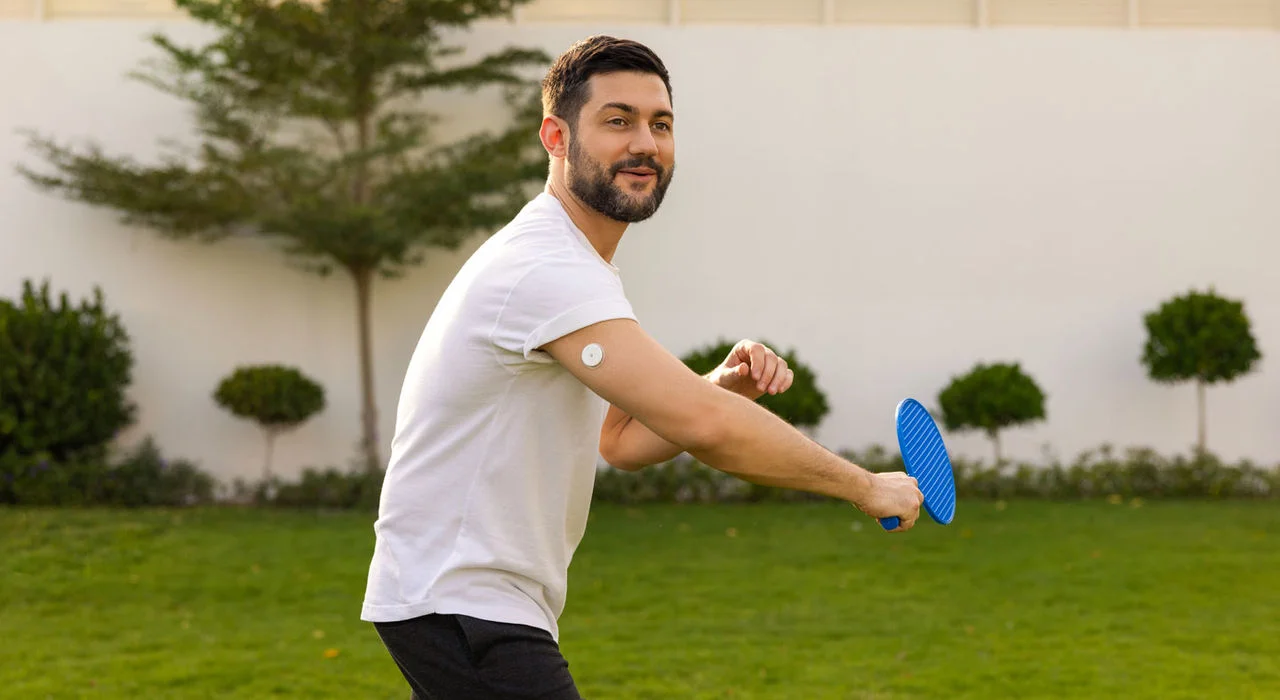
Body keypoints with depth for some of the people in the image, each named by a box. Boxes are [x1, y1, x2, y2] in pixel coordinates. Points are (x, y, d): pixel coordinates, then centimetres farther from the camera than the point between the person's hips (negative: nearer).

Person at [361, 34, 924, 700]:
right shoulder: (546, 270, -22)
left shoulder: (581, 264, 13)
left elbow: (620, 439, 15)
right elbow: (702, 426, -30)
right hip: (460, 607, -11)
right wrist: (867, 487, -20)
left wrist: (724, 386, -3)